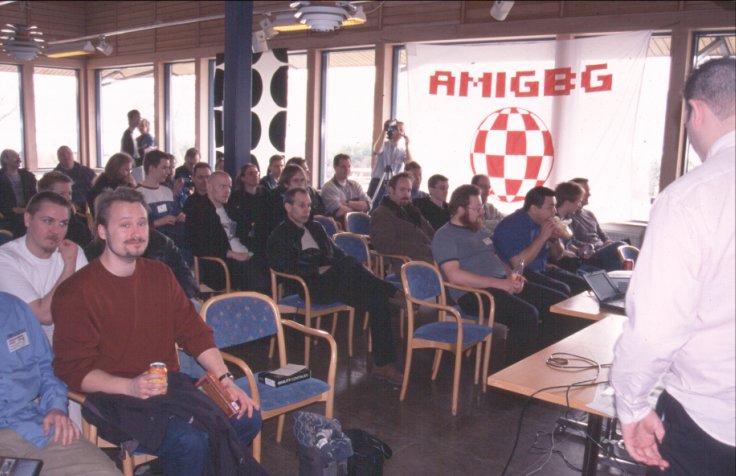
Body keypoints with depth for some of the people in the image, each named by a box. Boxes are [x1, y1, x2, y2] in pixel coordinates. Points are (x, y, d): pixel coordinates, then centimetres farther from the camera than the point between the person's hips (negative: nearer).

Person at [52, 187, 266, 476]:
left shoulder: (159, 274, 10)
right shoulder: (76, 292, -9)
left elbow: (194, 331, 10)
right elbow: (73, 370, -11)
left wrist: (225, 379, -3)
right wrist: (130, 387, -26)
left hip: (169, 385, 7)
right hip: (116, 398, -7)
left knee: (247, 418, -8)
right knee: (191, 441, -30)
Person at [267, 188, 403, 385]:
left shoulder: (316, 228, 28)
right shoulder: (279, 236, 8)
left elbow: (337, 253, 27)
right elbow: (284, 266, -7)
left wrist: (340, 268, 4)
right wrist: (318, 270, -15)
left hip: (335, 281, 6)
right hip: (310, 286, -6)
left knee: (378, 302, -18)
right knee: (349, 265, -34)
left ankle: (383, 364, -17)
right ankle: (395, 295, -24)